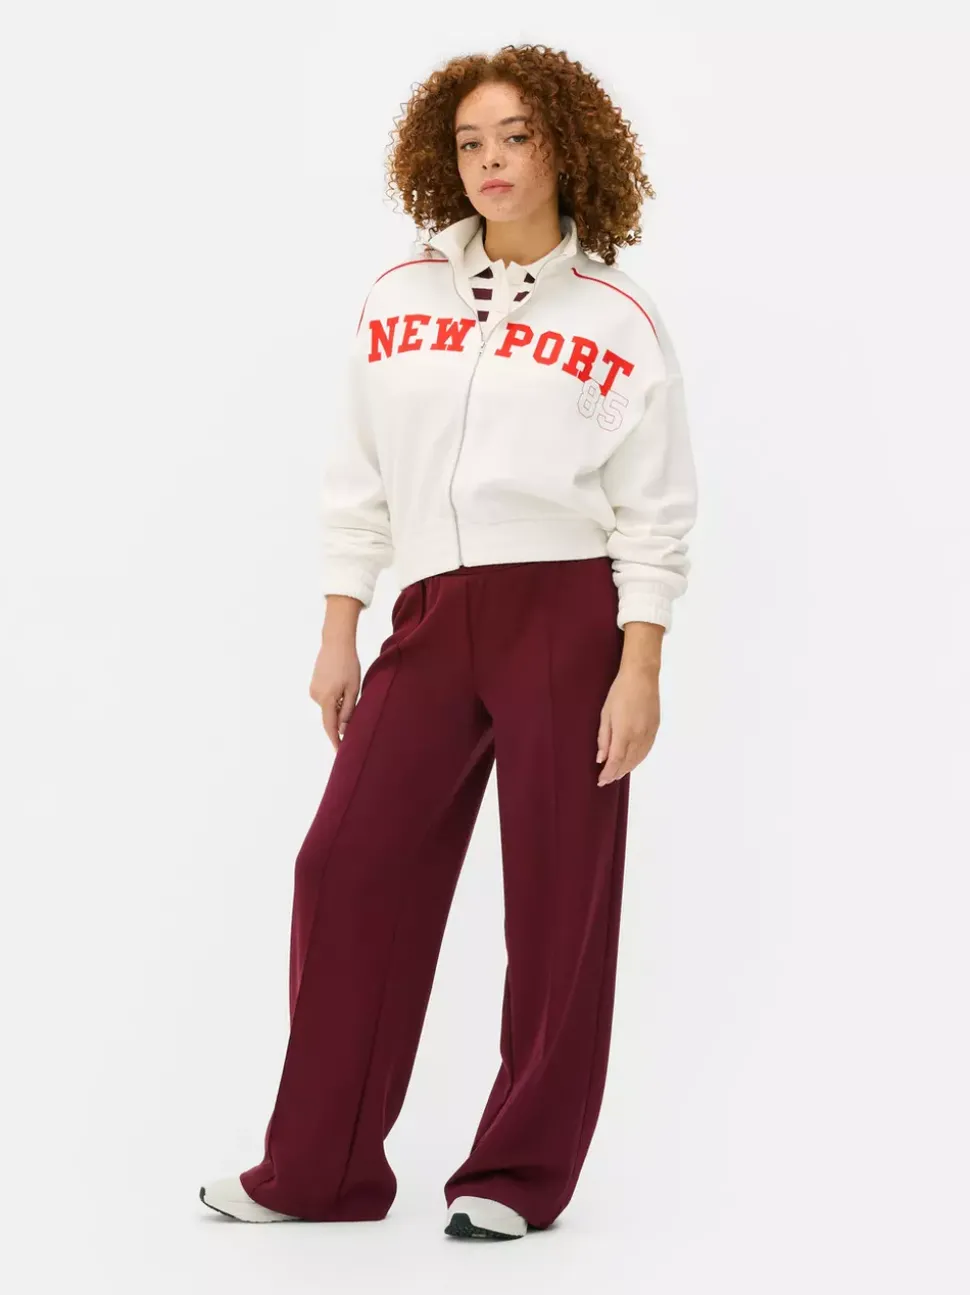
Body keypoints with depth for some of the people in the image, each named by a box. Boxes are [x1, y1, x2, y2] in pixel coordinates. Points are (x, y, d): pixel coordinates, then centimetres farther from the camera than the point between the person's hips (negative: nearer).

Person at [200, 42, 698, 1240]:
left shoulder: (619, 324, 0)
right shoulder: (398, 300, 9)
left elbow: (653, 521, -1)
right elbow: (360, 487, 12)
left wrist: (639, 673, -8)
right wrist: (338, 637, 9)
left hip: (568, 619, -3)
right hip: (431, 623, 3)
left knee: (560, 893, 0)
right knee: (348, 865, -2)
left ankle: (521, 1172, 13)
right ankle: (320, 1169, 8)